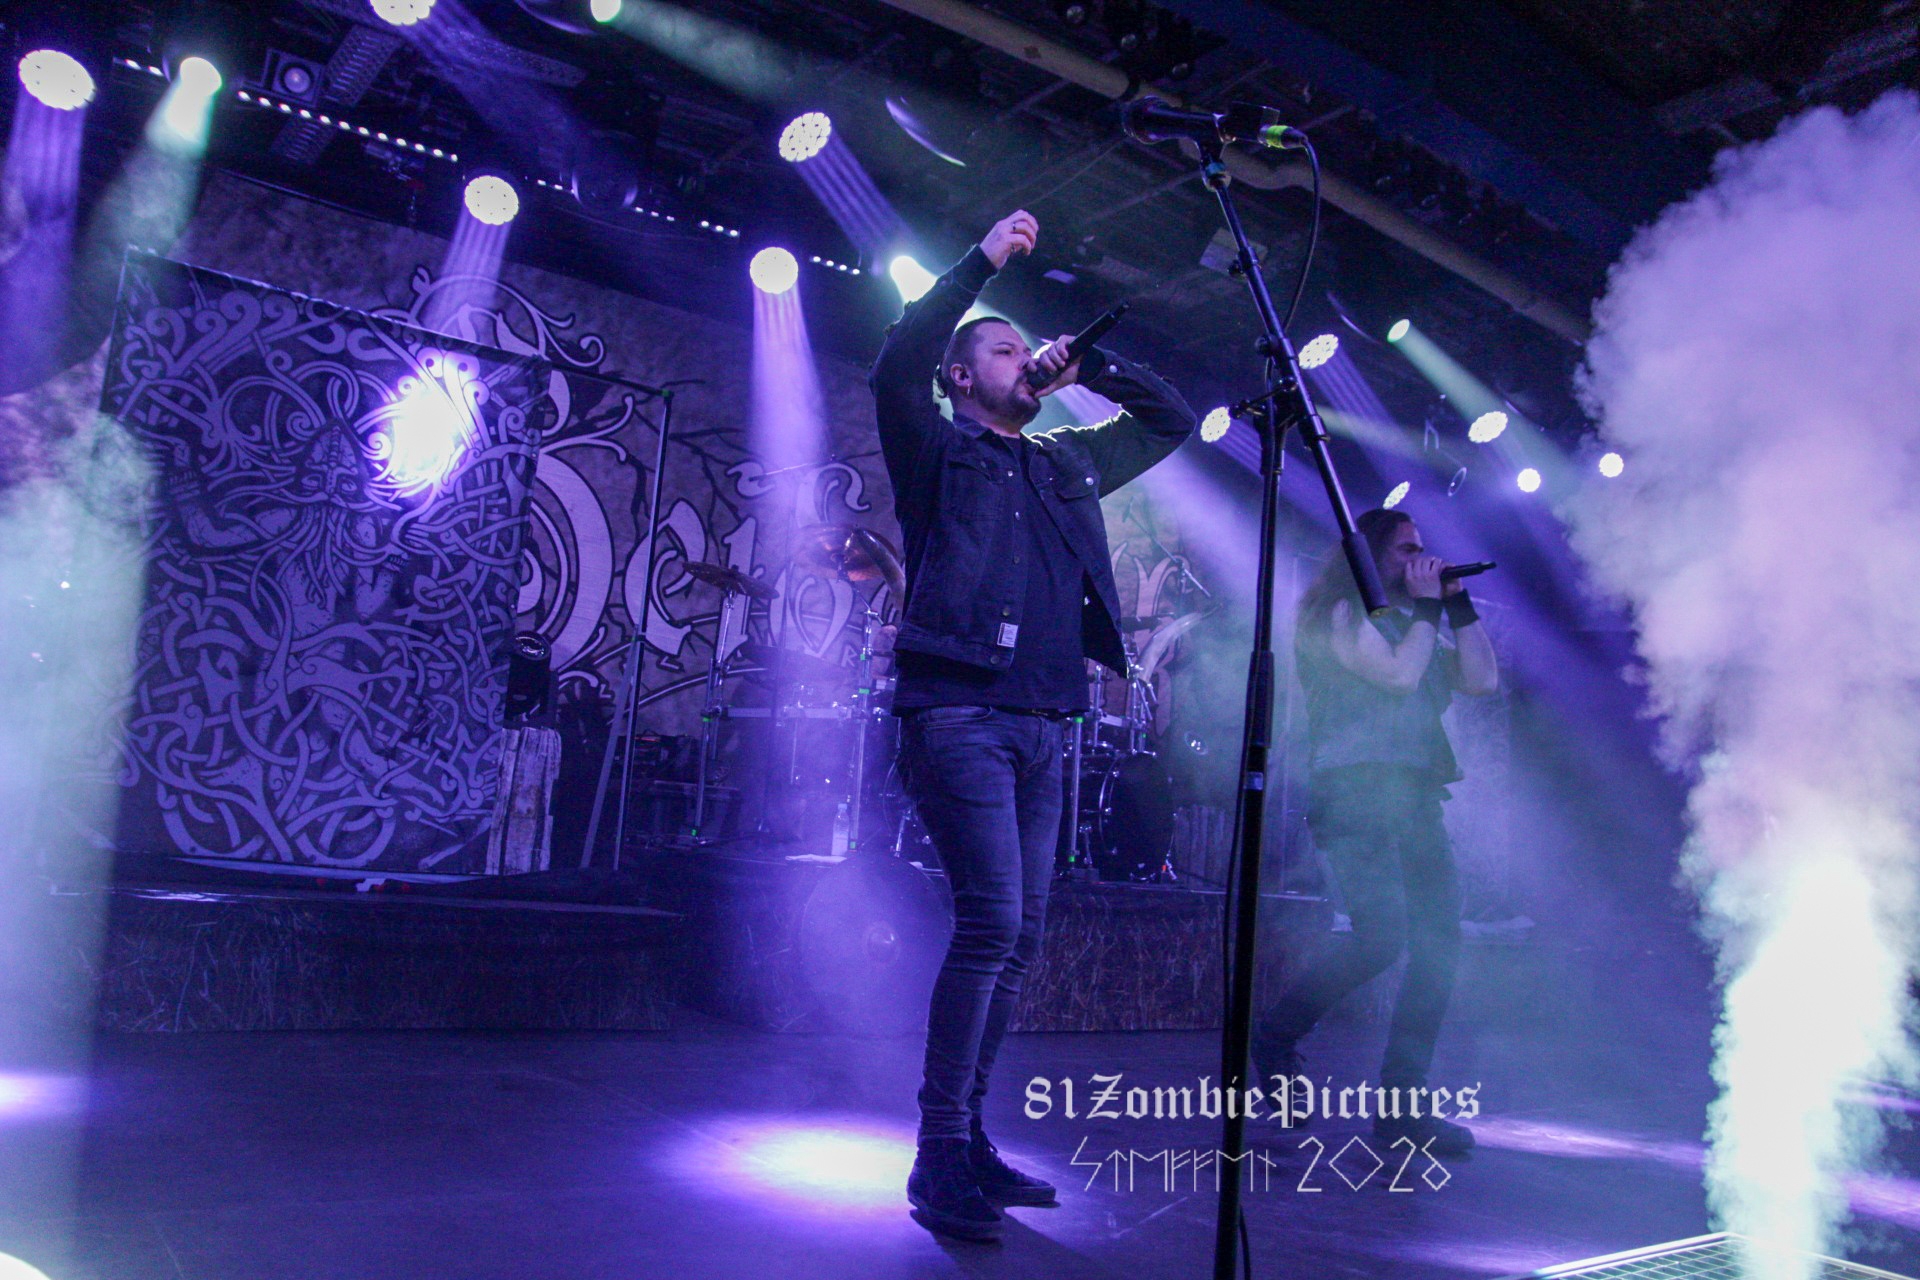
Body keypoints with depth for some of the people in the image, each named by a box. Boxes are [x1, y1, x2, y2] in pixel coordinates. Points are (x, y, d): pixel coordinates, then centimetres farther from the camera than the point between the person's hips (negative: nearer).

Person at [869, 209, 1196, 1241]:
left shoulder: (1068, 464, 23)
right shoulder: (939, 452, 6)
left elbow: (1171, 419, 33)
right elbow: (897, 368, -13)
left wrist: (1091, 367, 20)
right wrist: (983, 260, -7)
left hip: (1041, 727, 7)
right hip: (960, 716, -7)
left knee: (1019, 937, 7)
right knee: (991, 920, -17)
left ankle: (967, 1142, 18)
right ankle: (940, 1164, -9)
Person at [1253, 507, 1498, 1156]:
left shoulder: (1410, 623, 26)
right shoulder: (1341, 613, 3)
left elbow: (1482, 678, 16)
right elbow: (1397, 674, -11)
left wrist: (1458, 603, 13)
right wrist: (1427, 608, 0)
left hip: (1414, 795, 8)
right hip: (1356, 788, -8)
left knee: (1439, 942, -1)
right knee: (1381, 936, -21)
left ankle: (1402, 1103, 5)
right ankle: (1274, 1035, 1)